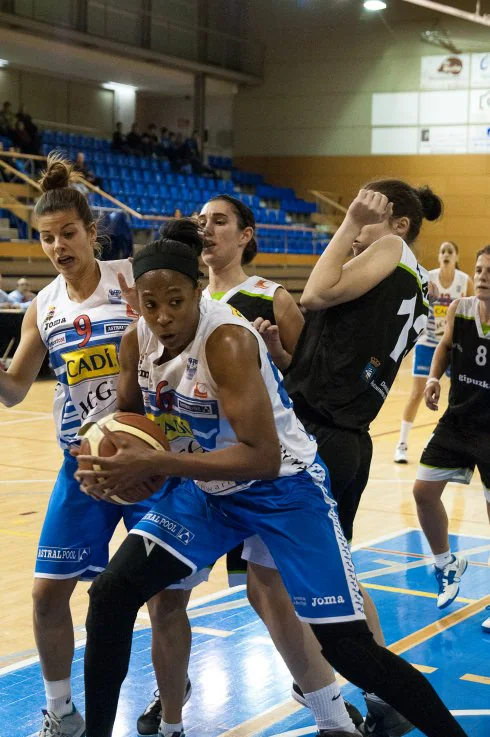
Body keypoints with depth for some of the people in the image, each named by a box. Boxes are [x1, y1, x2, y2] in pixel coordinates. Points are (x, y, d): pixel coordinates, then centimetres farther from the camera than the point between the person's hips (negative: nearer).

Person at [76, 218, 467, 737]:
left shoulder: (228, 340, -30)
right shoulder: (137, 342, -9)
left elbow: (263, 457, -34)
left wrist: (155, 464, -36)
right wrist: (104, 460, -13)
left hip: (283, 489, -6)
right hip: (206, 489, 6)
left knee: (346, 647, -8)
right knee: (110, 595, -2)